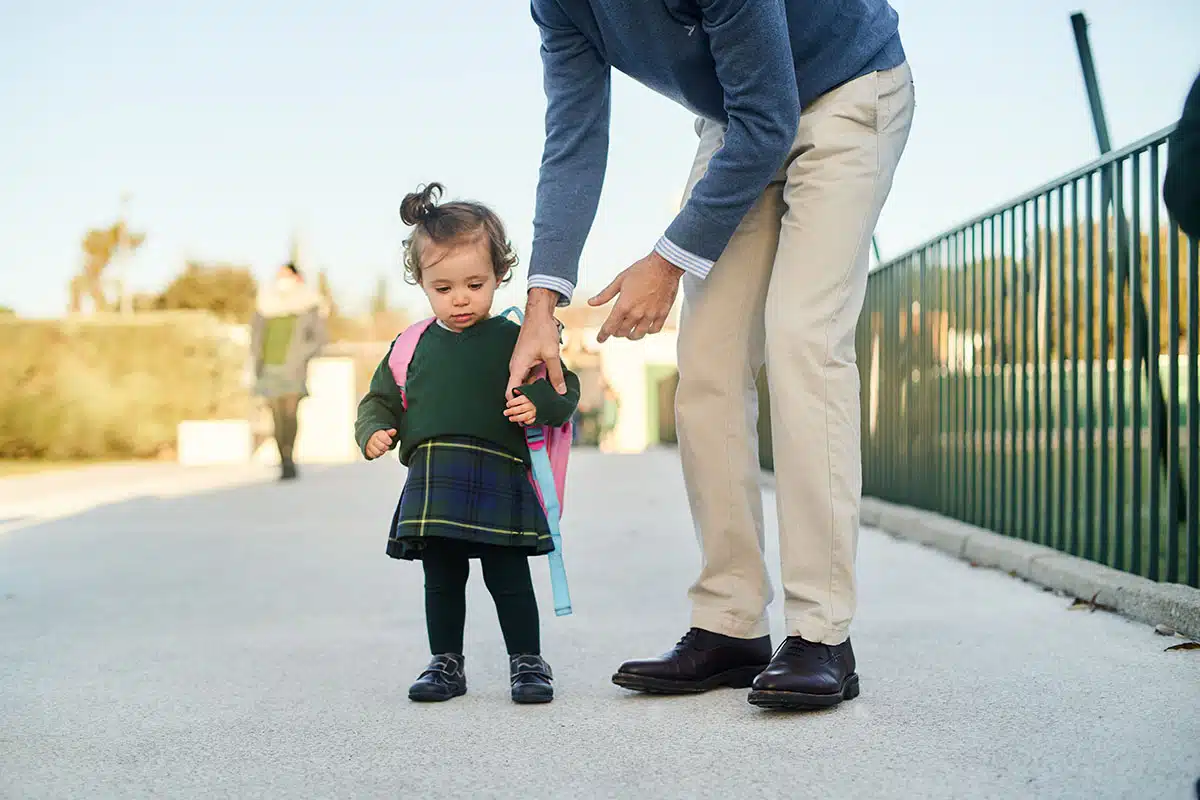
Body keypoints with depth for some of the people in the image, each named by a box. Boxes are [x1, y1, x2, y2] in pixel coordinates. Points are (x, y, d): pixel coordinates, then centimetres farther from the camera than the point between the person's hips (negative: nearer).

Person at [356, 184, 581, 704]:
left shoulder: (515, 339, 2)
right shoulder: (413, 347, 11)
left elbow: (565, 389, 3)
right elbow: (381, 399, 19)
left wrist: (538, 404, -17)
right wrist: (374, 431, -1)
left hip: (499, 477, -3)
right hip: (432, 481, 3)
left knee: (509, 578, 1)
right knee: (441, 580, 11)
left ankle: (528, 662, 13)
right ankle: (446, 662, 23)